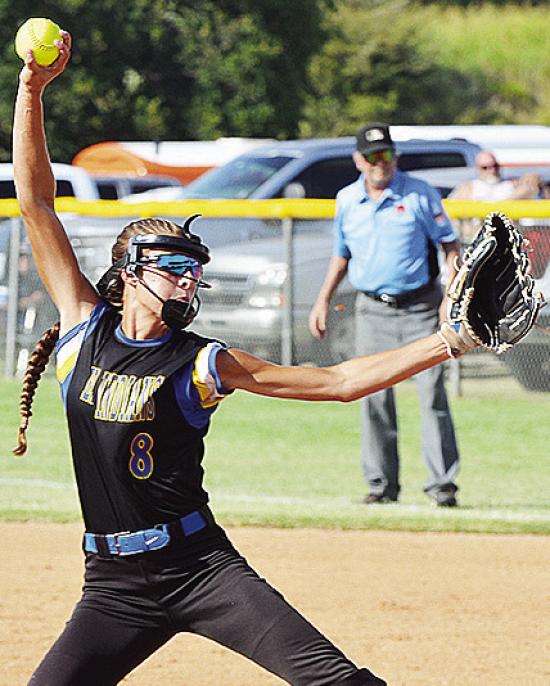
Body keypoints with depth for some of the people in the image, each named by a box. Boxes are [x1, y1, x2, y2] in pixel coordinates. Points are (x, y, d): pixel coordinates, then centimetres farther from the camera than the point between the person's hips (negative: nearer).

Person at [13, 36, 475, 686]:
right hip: (113, 582, 2)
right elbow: (35, 202, 4)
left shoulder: (201, 364, 0)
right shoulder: (86, 327, 4)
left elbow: (338, 381, -2)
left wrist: (448, 341, -11)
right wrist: (33, 89, -1)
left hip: (199, 563, -2)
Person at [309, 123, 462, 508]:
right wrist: (323, 301, 12)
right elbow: (342, 255, 19)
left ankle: (442, 482, -6)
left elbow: (449, 244, -2)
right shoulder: (347, 200, 7)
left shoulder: (420, 194, -4)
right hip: (373, 310, 3)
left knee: (432, 393, -8)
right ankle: (382, 484, 9)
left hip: (421, 308, -3)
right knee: (374, 398, 2)